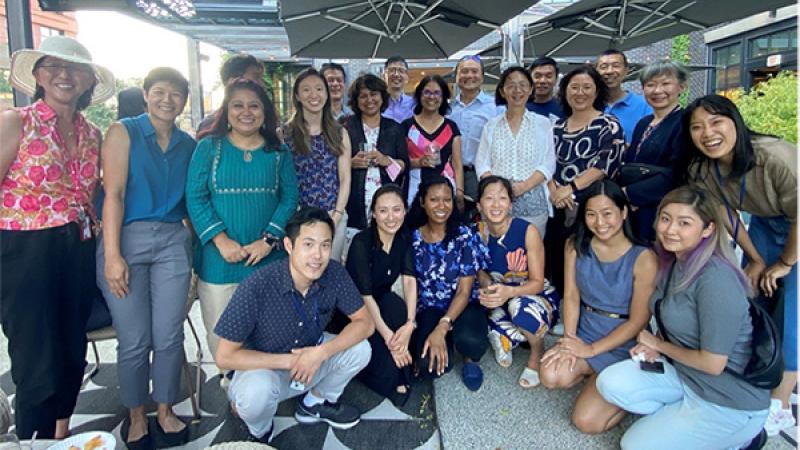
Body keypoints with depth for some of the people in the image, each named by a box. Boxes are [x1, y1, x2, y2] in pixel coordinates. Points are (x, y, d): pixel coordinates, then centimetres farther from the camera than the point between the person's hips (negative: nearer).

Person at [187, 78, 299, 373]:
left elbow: (290, 197, 0)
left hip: (269, 259, 1)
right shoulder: (209, 147, 2)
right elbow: (195, 197, -4)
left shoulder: (279, 151, 6)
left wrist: (269, 240, -12)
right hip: (220, 258, -1)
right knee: (220, 334, 6)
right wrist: (221, 240, -14)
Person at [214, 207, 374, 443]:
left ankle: (316, 402, 12)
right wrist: (288, 361, -26)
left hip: (310, 359, 4)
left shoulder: (334, 273, -19)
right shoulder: (257, 286, -31)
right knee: (257, 392, -36)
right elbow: (225, 356, -25)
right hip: (263, 368, -4)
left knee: (359, 349, -17)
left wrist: (320, 353, -28)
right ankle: (259, 433, 3)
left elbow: (365, 323, -14)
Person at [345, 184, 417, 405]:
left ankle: (400, 379, -16)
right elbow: (364, 295, -25)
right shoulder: (361, 242, -21)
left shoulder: (404, 240, -5)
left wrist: (410, 323, -32)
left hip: (382, 307, 5)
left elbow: (409, 280, -16)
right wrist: (389, 337, -32)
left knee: (394, 303, -31)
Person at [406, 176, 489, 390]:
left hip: (464, 306, -1)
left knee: (470, 340, -37)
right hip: (429, 309, 1)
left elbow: (464, 291, -11)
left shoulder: (465, 237, -9)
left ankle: (470, 358, 3)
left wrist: (441, 328, -24)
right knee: (430, 365, -29)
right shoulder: (412, 239, -2)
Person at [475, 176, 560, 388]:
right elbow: (480, 271, 3)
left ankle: (538, 352, -6)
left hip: (539, 296, -2)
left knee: (520, 305, -39)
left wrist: (509, 292, -38)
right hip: (502, 301, 3)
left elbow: (537, 282, -17)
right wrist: (488, 288, -22)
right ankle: (515, 336, 9)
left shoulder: (527, 231, -20)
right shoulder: (479, 233, -10)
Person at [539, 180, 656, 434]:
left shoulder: (643, 259, -16)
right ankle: (592, 376, 7)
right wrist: (569, 340, -16)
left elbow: (637, 321, -13)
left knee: (586, 421, -14)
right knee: (551, 376, -26)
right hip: (584, 334, 4)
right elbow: (571, 296, -3)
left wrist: (591, 350, -15)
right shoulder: (575, 246, -3)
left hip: (623, 345, -4)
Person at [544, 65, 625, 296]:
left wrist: (571, 188, -19)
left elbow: (606, 164, -13)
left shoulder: (609, 126, -1)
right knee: (557, 267, 7)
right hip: (559, 209, 5)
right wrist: (554, 191, -8)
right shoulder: (557, 128, 14)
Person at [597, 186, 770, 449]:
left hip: (731, 401, -7)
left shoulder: (716, 280, -26)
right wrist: (653, 347, -5)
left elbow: (712, 364, -23)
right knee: (611, 383, -13)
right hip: (681, 371, 7)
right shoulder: (674, 262, 0)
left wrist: (659, 345, -8)